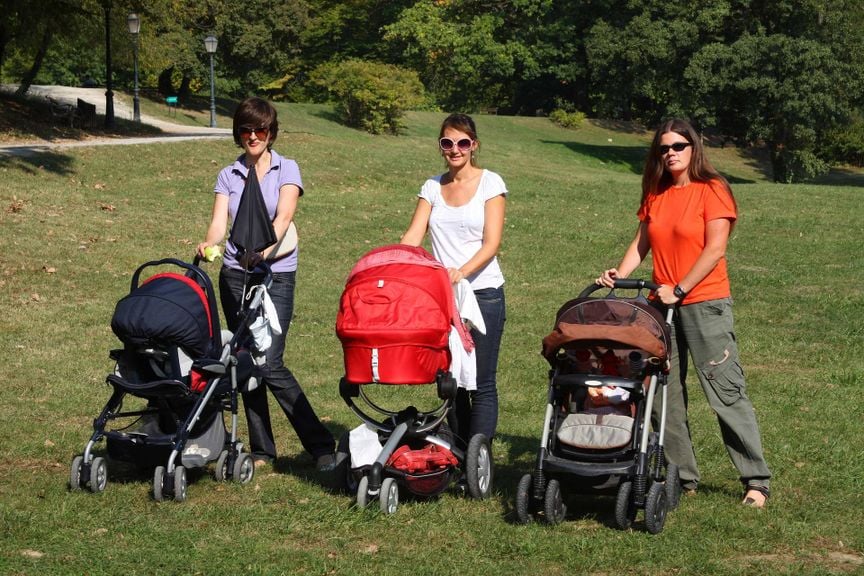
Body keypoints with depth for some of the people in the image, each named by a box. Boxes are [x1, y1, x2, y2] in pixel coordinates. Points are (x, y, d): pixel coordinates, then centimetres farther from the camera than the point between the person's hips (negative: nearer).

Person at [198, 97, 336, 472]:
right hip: (235, 274, 4)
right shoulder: (228, 176, 11)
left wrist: (266, 246, -35)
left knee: (270, 364, -14)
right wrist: (209, 243, -26)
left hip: (276, 274, -4)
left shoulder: (287, 170, 1)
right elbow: (219, 221, -2)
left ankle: (321, 445, -4)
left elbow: (283, 216, -15)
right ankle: (261, 450, 15)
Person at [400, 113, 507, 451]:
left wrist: (462, 271, -26)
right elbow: (411, 239, 2)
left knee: (481, 382, -6)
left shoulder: (490, 183, -1)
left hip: (483, 292, -4)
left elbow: (491, 244, -10)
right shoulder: (432, 188, 10)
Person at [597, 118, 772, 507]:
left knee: (726, 393, -7)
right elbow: (642, 242, 13)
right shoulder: (655, 195, 12)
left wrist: (679, 290, -16)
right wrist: (619, 274, -5)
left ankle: (756, 480, -1)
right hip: (662, 303, 6)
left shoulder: (712, 191, -6)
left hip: (705, 303, -6)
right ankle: (682, 476, 16)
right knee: (666, 393, 6)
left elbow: (715, 250, -12)